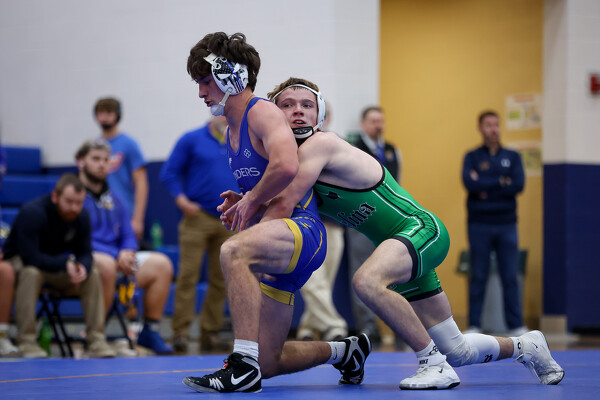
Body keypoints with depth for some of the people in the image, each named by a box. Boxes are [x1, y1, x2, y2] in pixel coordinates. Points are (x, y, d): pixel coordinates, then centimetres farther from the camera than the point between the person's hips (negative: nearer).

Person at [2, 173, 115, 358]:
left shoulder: (81, 216, -11)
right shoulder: (32, 212, -30)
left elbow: (84, 253, -9)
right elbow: (30, 257, -36)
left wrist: (82, 267, -33)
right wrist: (65, 263, -40)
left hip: (55, 264, 6)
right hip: (18, 261, -6)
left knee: (93, 274, -16)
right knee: (31, 272, -40)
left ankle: (96, 340, -15)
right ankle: (26, 341, -34)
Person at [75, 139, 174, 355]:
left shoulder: (113, 200, 21)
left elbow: (128, 236, 20)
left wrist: (127, 252, -6)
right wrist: (115, 256, -19)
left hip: (117, 259, 7)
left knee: (162, 264, -9)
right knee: (105, 265, -40)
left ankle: (150, 331, -5)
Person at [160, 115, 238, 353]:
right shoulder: (192, 140, 3)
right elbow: (169, 174, 1)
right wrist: (182, 201, -11)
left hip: (228, 222, 4)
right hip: (198, 216, -4)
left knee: (220, 280, 4)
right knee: (188, 275, -9)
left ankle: (210, 334, 11)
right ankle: (180, 333, -6)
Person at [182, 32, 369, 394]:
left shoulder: (263, 112, -9)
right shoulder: (232, 132, 19)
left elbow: (286, 167, -29)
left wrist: (251, 201, -15)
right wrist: (242, 203, 12)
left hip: (304, 230, -10)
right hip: (281, 245, 10)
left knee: (233, 251, -40)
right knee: (268, 364, 8)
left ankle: (244, 366, -39)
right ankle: (346, 351, 34)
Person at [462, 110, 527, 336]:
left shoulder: (512, 157, 9)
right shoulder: (472, 157, 4)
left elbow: (519, 184, -6)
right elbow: (470, 183, -13)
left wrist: (485, 188, -10)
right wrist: (501, 182, -10)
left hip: (506, 224, 2)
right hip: (479, 225, -1)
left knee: (510, 277, 1)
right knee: (478, 277, 1)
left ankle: (516, 326, 6)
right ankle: (474, 326, 6)